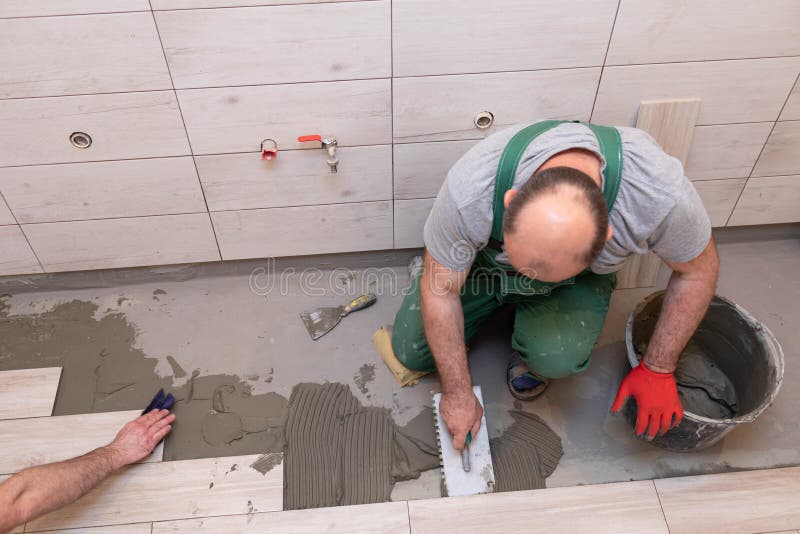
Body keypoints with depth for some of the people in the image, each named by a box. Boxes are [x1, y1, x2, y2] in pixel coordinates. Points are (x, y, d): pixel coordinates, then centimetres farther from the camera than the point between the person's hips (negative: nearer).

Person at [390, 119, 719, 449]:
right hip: (485, 260, 1)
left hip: (580, 279, -1)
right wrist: (458, 395, -16)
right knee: (411, 352, 0)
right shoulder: (469, 191, -39)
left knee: (557, 357, -30)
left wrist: (658, 371, -13)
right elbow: (439, 289, -24)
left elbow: (698, 271, -16)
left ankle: (530, 350, 7)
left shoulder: (659, 196, -38)